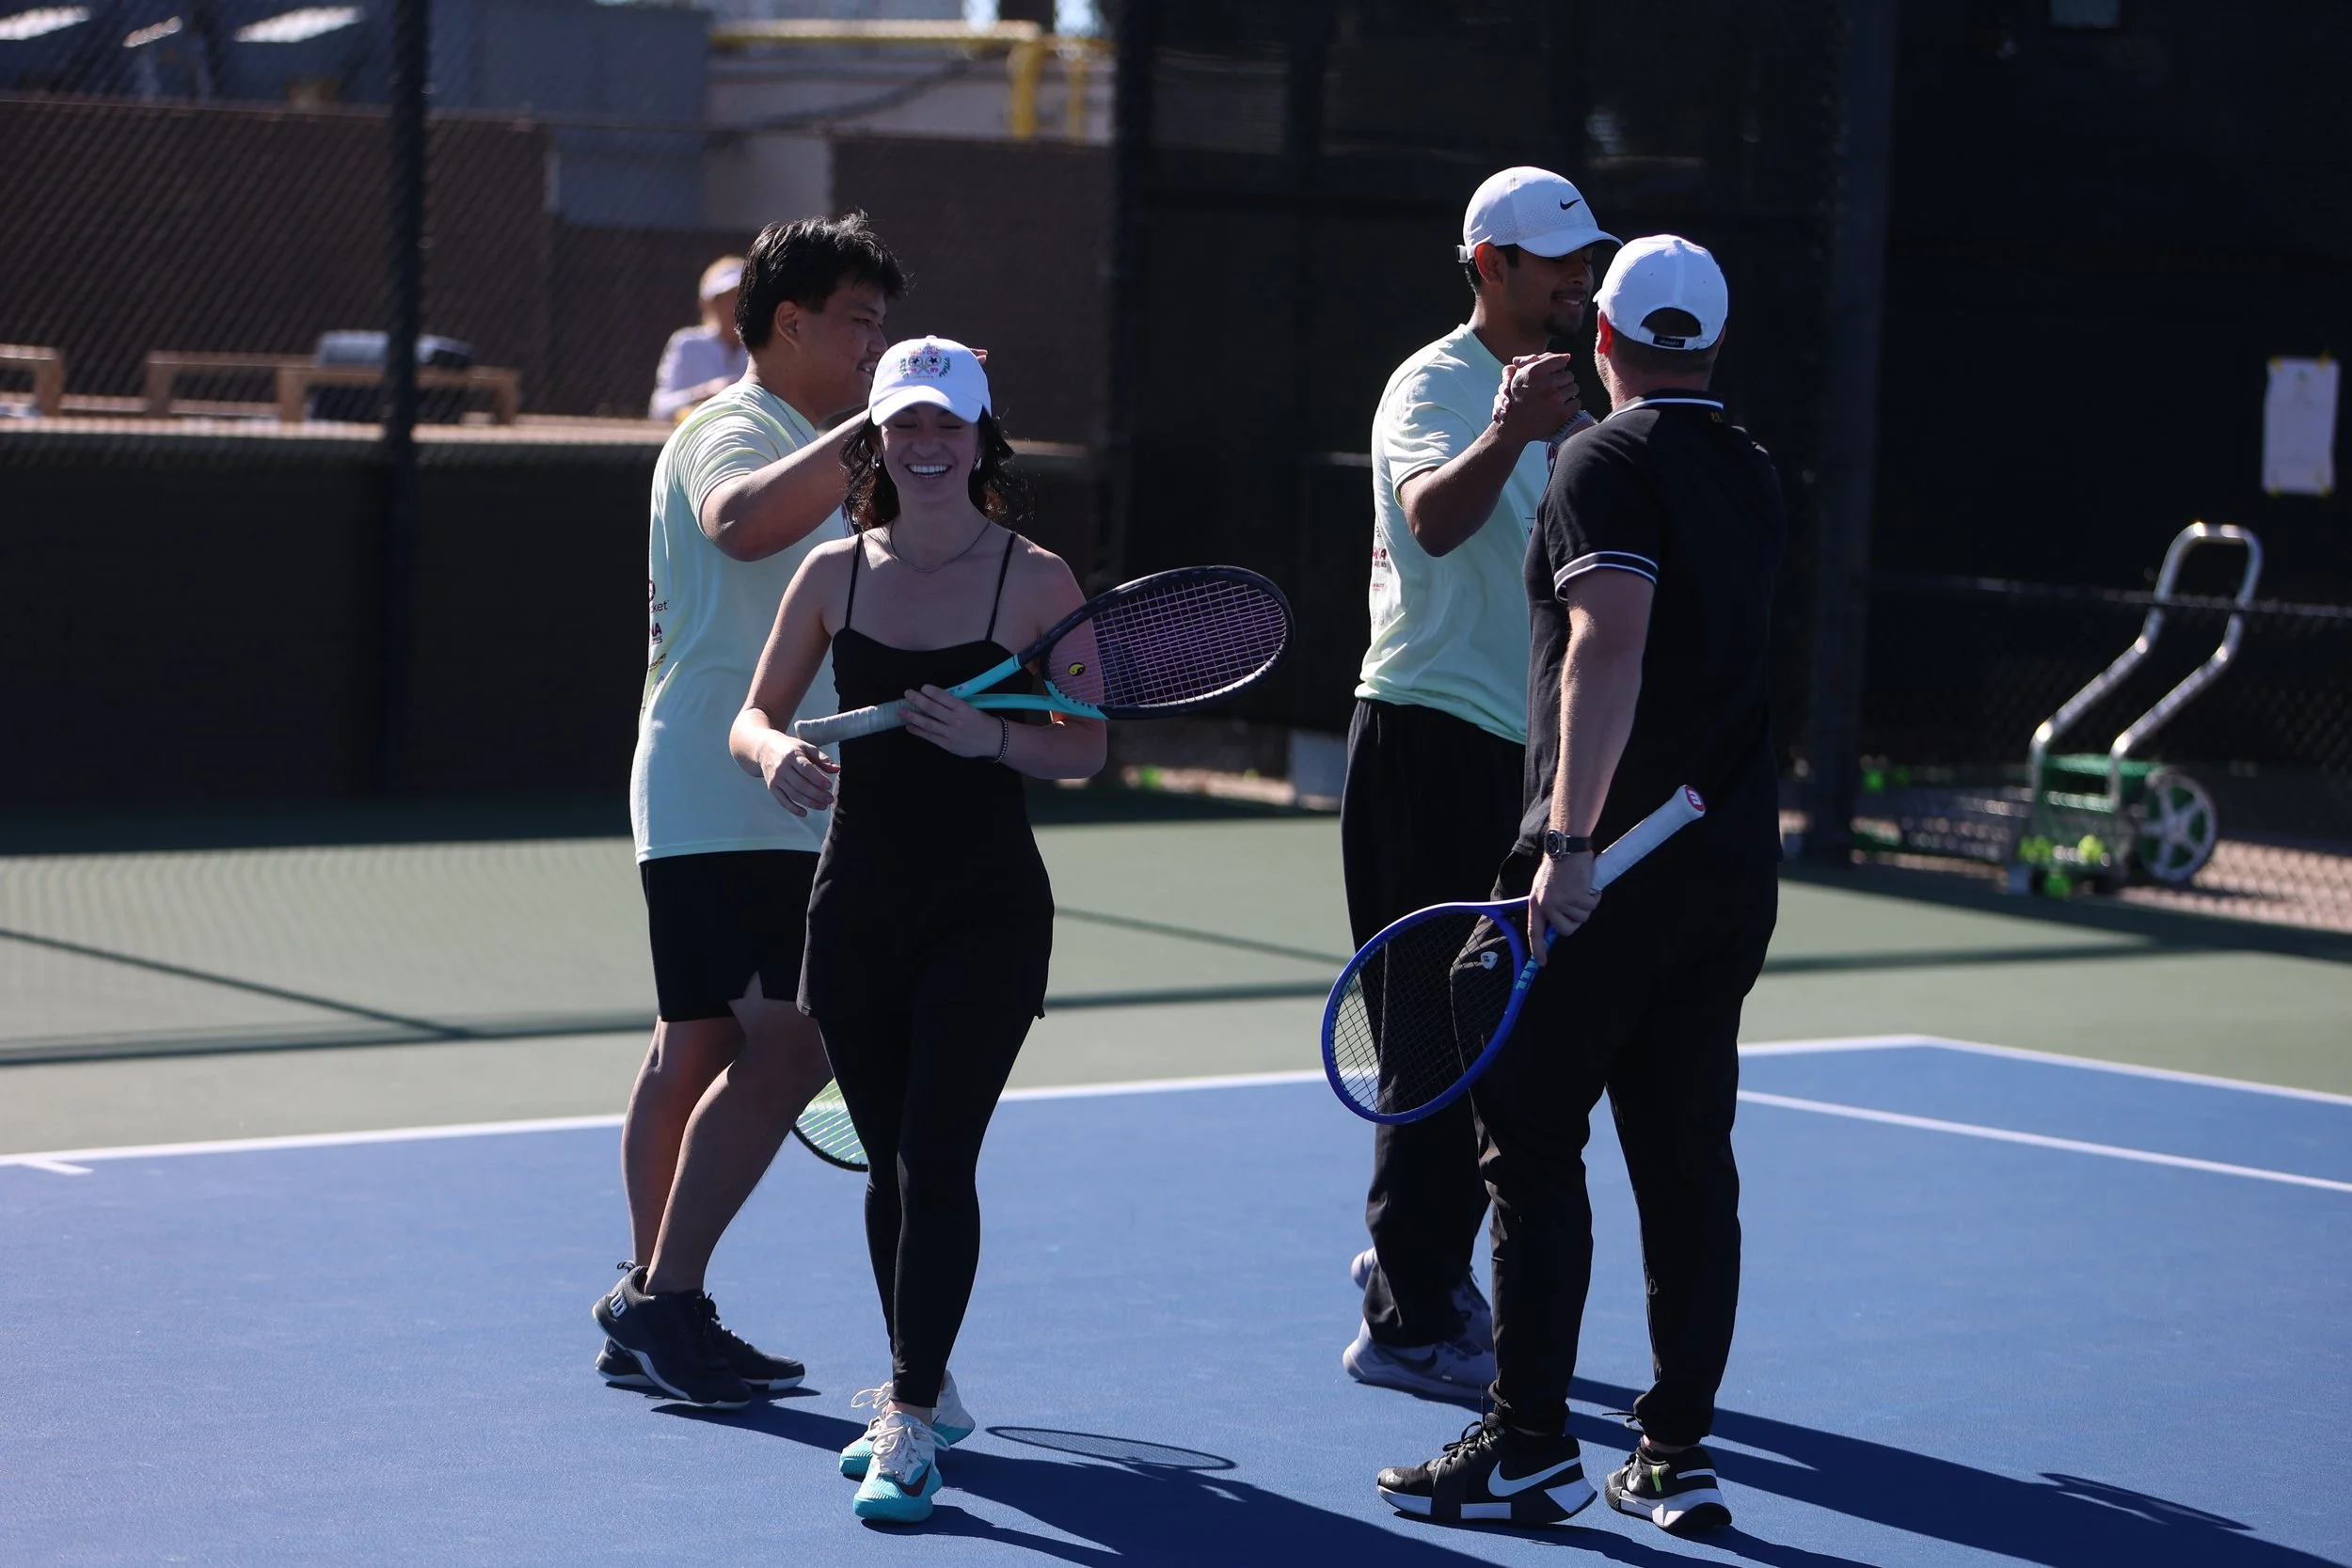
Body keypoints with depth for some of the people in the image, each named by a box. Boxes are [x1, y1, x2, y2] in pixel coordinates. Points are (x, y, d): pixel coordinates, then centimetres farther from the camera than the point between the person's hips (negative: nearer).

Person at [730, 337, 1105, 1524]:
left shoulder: (1035, 579, -5)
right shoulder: (835, 572, 5)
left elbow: (1087, 748, -4)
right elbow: (753, 715, 8)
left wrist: (993, 739, -23)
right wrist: (775, 752, -15)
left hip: (986, 913, -4)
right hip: (857, 907, 4)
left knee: (935, 1161, -12)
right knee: (889, 1162, 11)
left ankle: (912, 1424, -8)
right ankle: (921, 1393, 27)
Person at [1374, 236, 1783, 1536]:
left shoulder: (1607, 463, -9)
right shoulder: (1752, 478, 13)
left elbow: (1610, 646, -23)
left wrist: (1572, 839, -27)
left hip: (1613, 866, -7)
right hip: (1737, 865, 7)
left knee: (1533, 1142, 1)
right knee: (1687, 1156, 8)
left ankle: (1530, 1449, 1)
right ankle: (1677, 1459, 9)